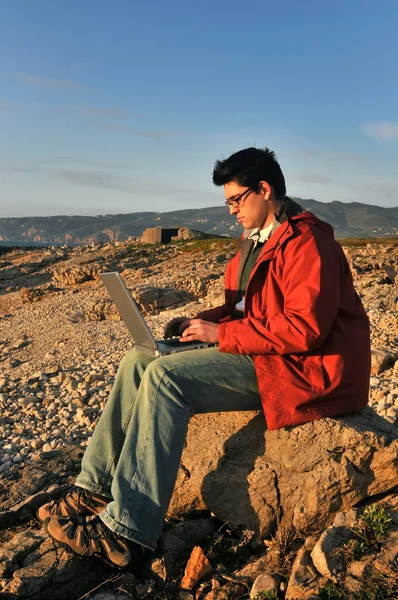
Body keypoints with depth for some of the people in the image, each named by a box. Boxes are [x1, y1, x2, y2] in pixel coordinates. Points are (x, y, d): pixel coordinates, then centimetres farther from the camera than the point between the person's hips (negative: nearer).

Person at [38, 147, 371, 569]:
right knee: (138, 362, -2)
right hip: (258, 354, 10)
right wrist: (200, 322, 3)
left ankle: (126, 530, -21)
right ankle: (96, 490, -1)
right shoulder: (257, 241, 16)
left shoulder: (308, 242, -14)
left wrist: (221, 333, -19)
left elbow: (305, 328, -24)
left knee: (165, 376, -26)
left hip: (304, 366, -10)